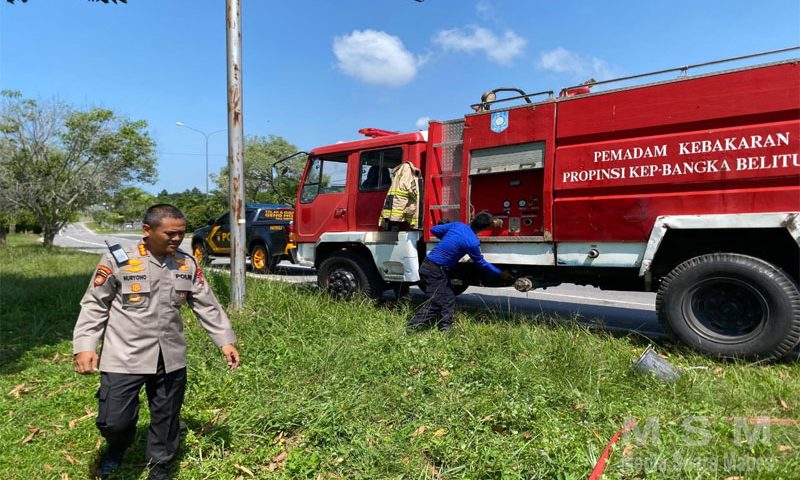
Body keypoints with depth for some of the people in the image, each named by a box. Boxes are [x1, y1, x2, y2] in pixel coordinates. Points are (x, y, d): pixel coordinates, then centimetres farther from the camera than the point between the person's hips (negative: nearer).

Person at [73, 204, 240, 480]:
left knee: (167, 416, 14)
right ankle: (118, 446, 37)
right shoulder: (118, 261, -10)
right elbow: (94, 306, -2)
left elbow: (207, 306, 7)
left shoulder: (188, 264, 1)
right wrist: (85, 346, -10)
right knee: (114, 419, 0)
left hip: (170, 357, 4)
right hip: (125, 357, -3)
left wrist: (225, 340, 4)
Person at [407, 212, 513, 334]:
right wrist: (500, 274, 9)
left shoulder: (457, 225, 2)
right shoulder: (472, 242, -17)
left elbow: (434, 230, 10)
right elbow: (481, 263, -3)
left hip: (427, 264, 8)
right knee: (435, 302, -3)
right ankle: (413, 326, 0)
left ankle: (445, 327, 17)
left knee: (449, 299, 15)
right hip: (435, 270, -8)